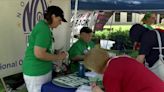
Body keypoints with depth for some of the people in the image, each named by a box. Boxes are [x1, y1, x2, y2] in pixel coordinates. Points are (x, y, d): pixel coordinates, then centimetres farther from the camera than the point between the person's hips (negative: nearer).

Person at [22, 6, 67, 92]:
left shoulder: (42, 25, 11)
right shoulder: (44, 29, -20)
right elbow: (39, 54, -26)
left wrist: (56, 54, 12)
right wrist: (58, 57, -14)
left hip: (42, 70, 10)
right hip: (37, 73, -10)